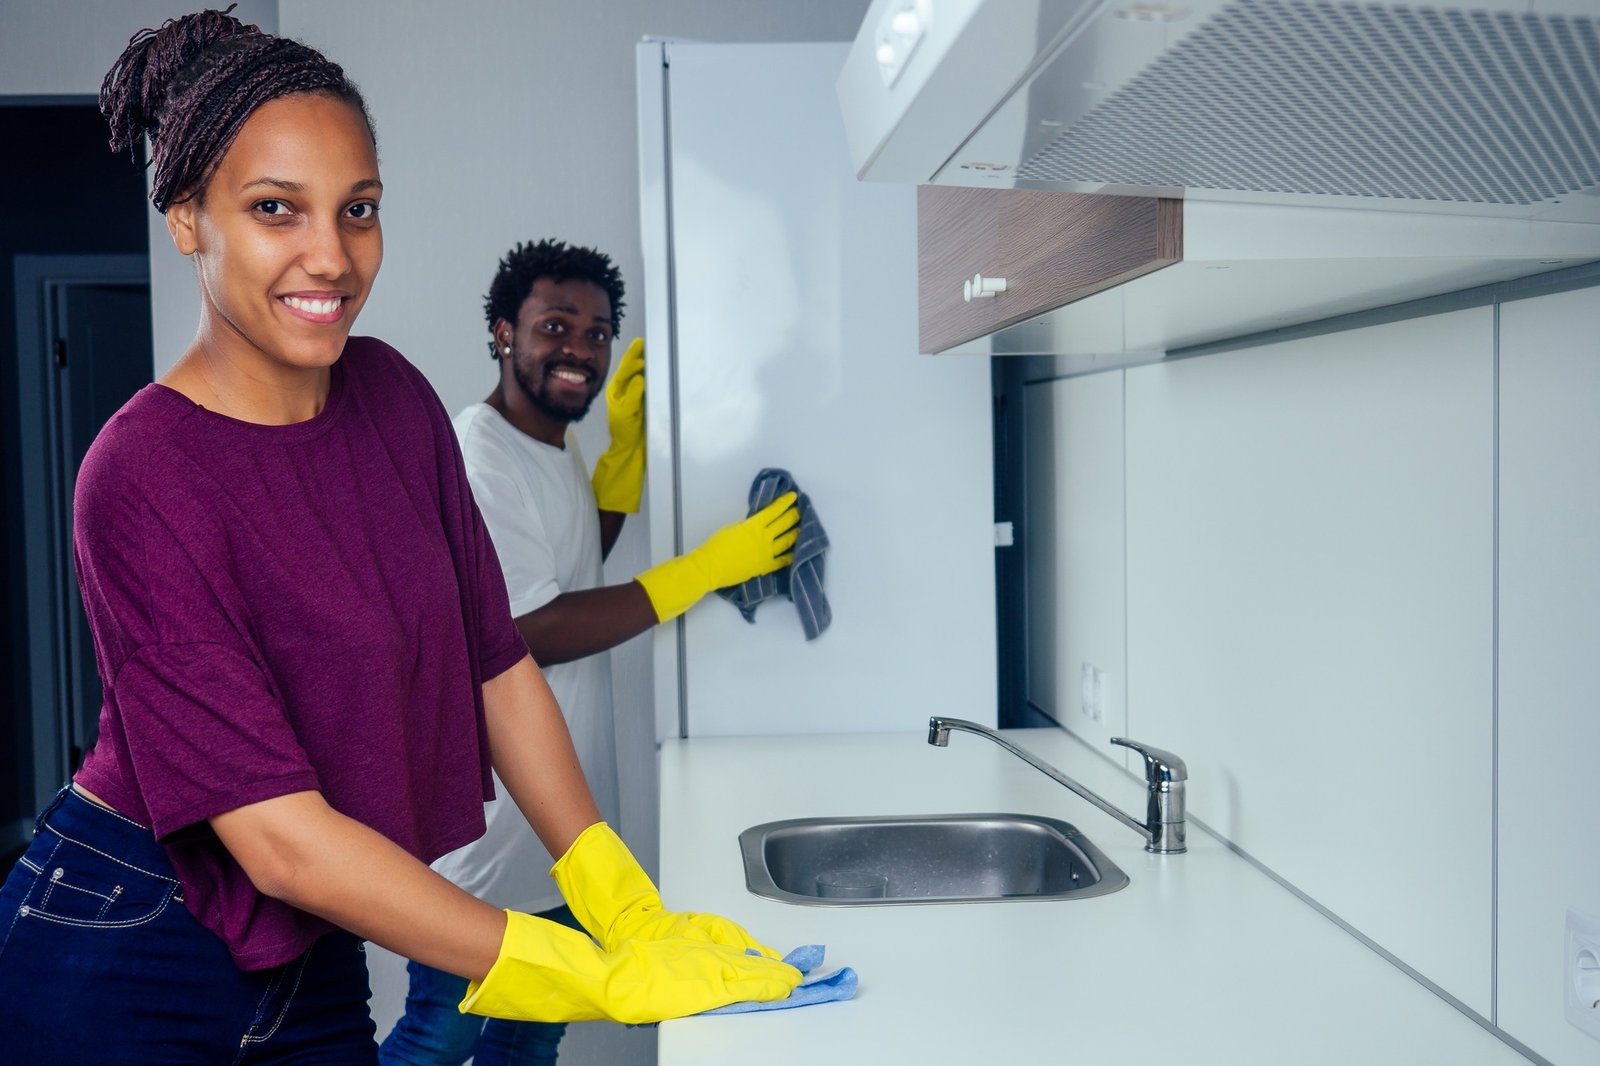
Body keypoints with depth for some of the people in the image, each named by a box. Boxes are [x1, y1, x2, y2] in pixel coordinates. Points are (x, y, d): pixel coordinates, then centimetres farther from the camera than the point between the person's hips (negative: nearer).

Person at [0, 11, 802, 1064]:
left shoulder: (394, 396, -4)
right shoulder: (143, 476, -23)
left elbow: (496, 663, -2)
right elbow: (283, 839, -26)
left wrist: (632, 909, -9)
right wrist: (607, 981, -27)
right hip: (125, 975, -5)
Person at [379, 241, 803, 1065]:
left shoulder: (557, 445, 8)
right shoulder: (476, 459, -20)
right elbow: (530, 633, -24)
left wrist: (626, 443, 8)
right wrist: (703, 570, -21)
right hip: (485, 826, -9)